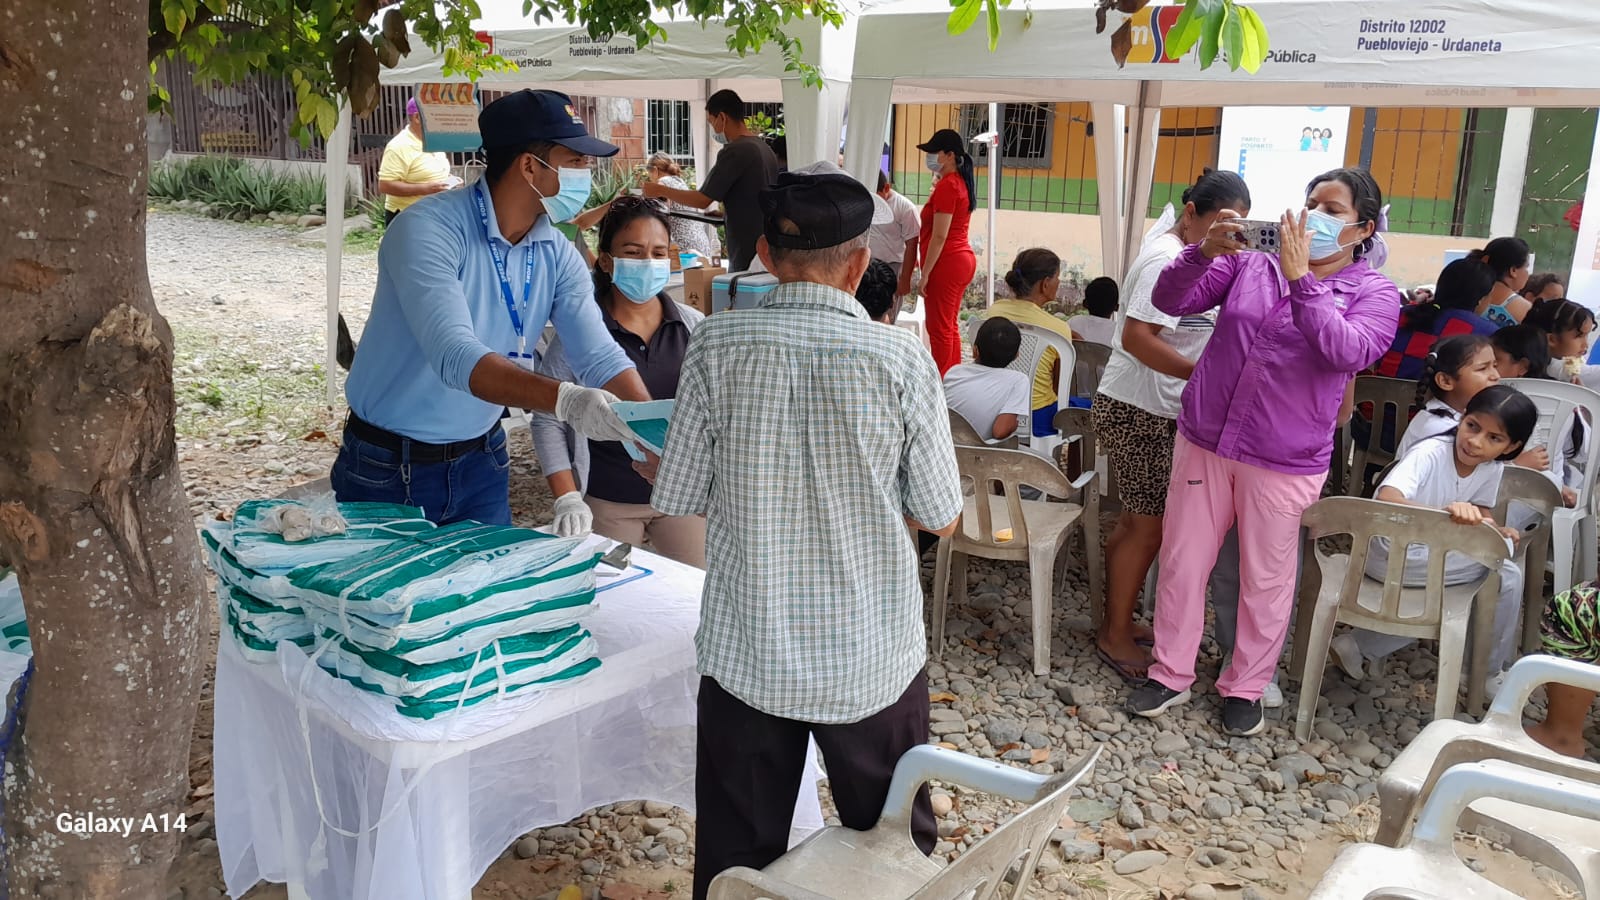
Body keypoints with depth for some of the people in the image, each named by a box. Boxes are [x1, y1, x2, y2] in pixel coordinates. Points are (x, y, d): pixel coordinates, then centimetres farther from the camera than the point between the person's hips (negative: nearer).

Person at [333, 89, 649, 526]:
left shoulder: (557, 256, -5)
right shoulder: (428, 230, -23)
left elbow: (600, 356, -12)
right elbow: (456, 358, -36)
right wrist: (565, 399, -49)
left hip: (482, 463, 5)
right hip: (387, 471, -5)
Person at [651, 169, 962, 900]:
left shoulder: (717, 346, -11)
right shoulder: (901, 358, -13)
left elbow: (677, 500, -5)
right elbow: (941, 518, -5)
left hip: (745, 655, 1)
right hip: (874, 660, 0)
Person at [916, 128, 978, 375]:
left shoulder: (946, 186, -15)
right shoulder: (961, 182, 14)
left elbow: (939, 236, -18)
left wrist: (925, 273, -16)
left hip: (946, 263, -10)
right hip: (963, 259, 10)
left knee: (939, 329, -5)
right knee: (950, 327, 15)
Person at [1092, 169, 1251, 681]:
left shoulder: (1177, 247, 11)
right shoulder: (1169, 260, -20)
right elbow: (1137, 337, -29)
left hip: (1153, 411, 10)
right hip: (1137, 411, -10)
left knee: (1139, 520, 16)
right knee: (1150, 526, -3)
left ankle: (1117, 623, 27)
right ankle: (1115, 636, 10)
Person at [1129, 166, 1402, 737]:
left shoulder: (1375, 295, -2)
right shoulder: (1250, 266, 3)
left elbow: (1349, 352, -22)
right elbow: (1170, 300, -3)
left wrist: (1302, 278, -24)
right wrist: (1205, 251, -20)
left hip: (1284, 461, -2)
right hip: (1204, 441, 2)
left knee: (1266, 580, 10)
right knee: (1181, 563, 10)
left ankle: (1246, 687, 31)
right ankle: (1171, 675, 27)